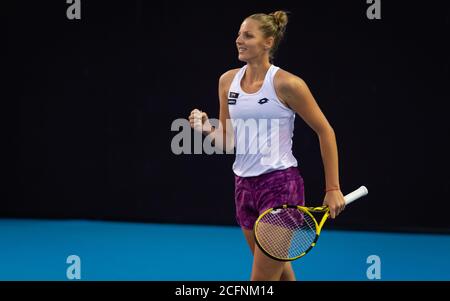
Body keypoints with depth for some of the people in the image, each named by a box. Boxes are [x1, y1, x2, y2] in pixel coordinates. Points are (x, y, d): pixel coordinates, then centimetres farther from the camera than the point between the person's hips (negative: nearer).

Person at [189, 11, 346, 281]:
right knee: (280, 273, 18)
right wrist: (208, 130, -10)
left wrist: (333, 188, -7)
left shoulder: (286, 84, -11)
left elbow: (325, 131, -5)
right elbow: (227, 142, 12)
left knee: (262, 280, -8)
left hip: (280, 186, -6)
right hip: (244, 185, 6)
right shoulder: (228, 81, 6)